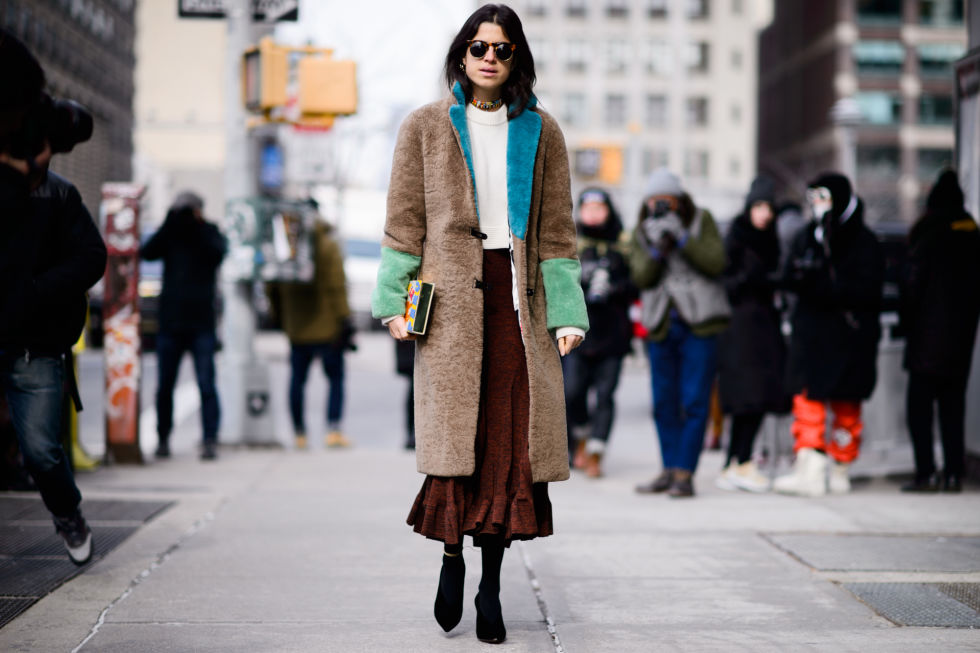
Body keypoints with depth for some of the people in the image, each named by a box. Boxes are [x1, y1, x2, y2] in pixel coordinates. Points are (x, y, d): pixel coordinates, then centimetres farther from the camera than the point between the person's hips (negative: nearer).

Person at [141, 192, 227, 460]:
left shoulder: (209, 235, 6)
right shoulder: (170, 236, 10)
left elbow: (218, 252, -15)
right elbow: (147, 252, -7)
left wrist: (199, 226, -16)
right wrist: (170, 224, -13)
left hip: (201, 324, -2)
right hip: (170, 324, 2)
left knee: (206, 385, -8)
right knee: (164, 385, 5)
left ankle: (210, 440, -8)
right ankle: (162, 438, 15)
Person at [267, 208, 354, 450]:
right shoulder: (327, 245, -7)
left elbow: (273, 290, 10)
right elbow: (336, 286, -14)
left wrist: (283, 320, 20)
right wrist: (344, 319, -11)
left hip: (296, 329, 4)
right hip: (327, 328, -4)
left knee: (297, 379, 10)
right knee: (335, 377, 4)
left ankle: (299, 433, 10)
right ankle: (334, 430, -6)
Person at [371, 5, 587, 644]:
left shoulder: (541, 132, 10)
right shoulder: (426, 127, 7)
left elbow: (557, 231, 9)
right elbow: (405, 221, 7)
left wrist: (566, 316, 1)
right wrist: (395, 302, -3)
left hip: (517, 299, 1)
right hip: (451, 299, -1)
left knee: (510, 436, -3)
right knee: (456, 433, -5)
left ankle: (492, 584, 4)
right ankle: (453, 556, 14)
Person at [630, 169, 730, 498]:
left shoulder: (702, 221, 2)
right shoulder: (642, 231, 9)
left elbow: (716, 262, -11)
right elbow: (641, 276, -4)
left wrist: (682, 238, -19)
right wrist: (657, 249, -21)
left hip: (698, 323, -4)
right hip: (661, 326, 4)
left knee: (694, 402, -8)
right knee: (664, 404, 8)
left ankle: (684, 474, -7)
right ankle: (669, 470, 17)